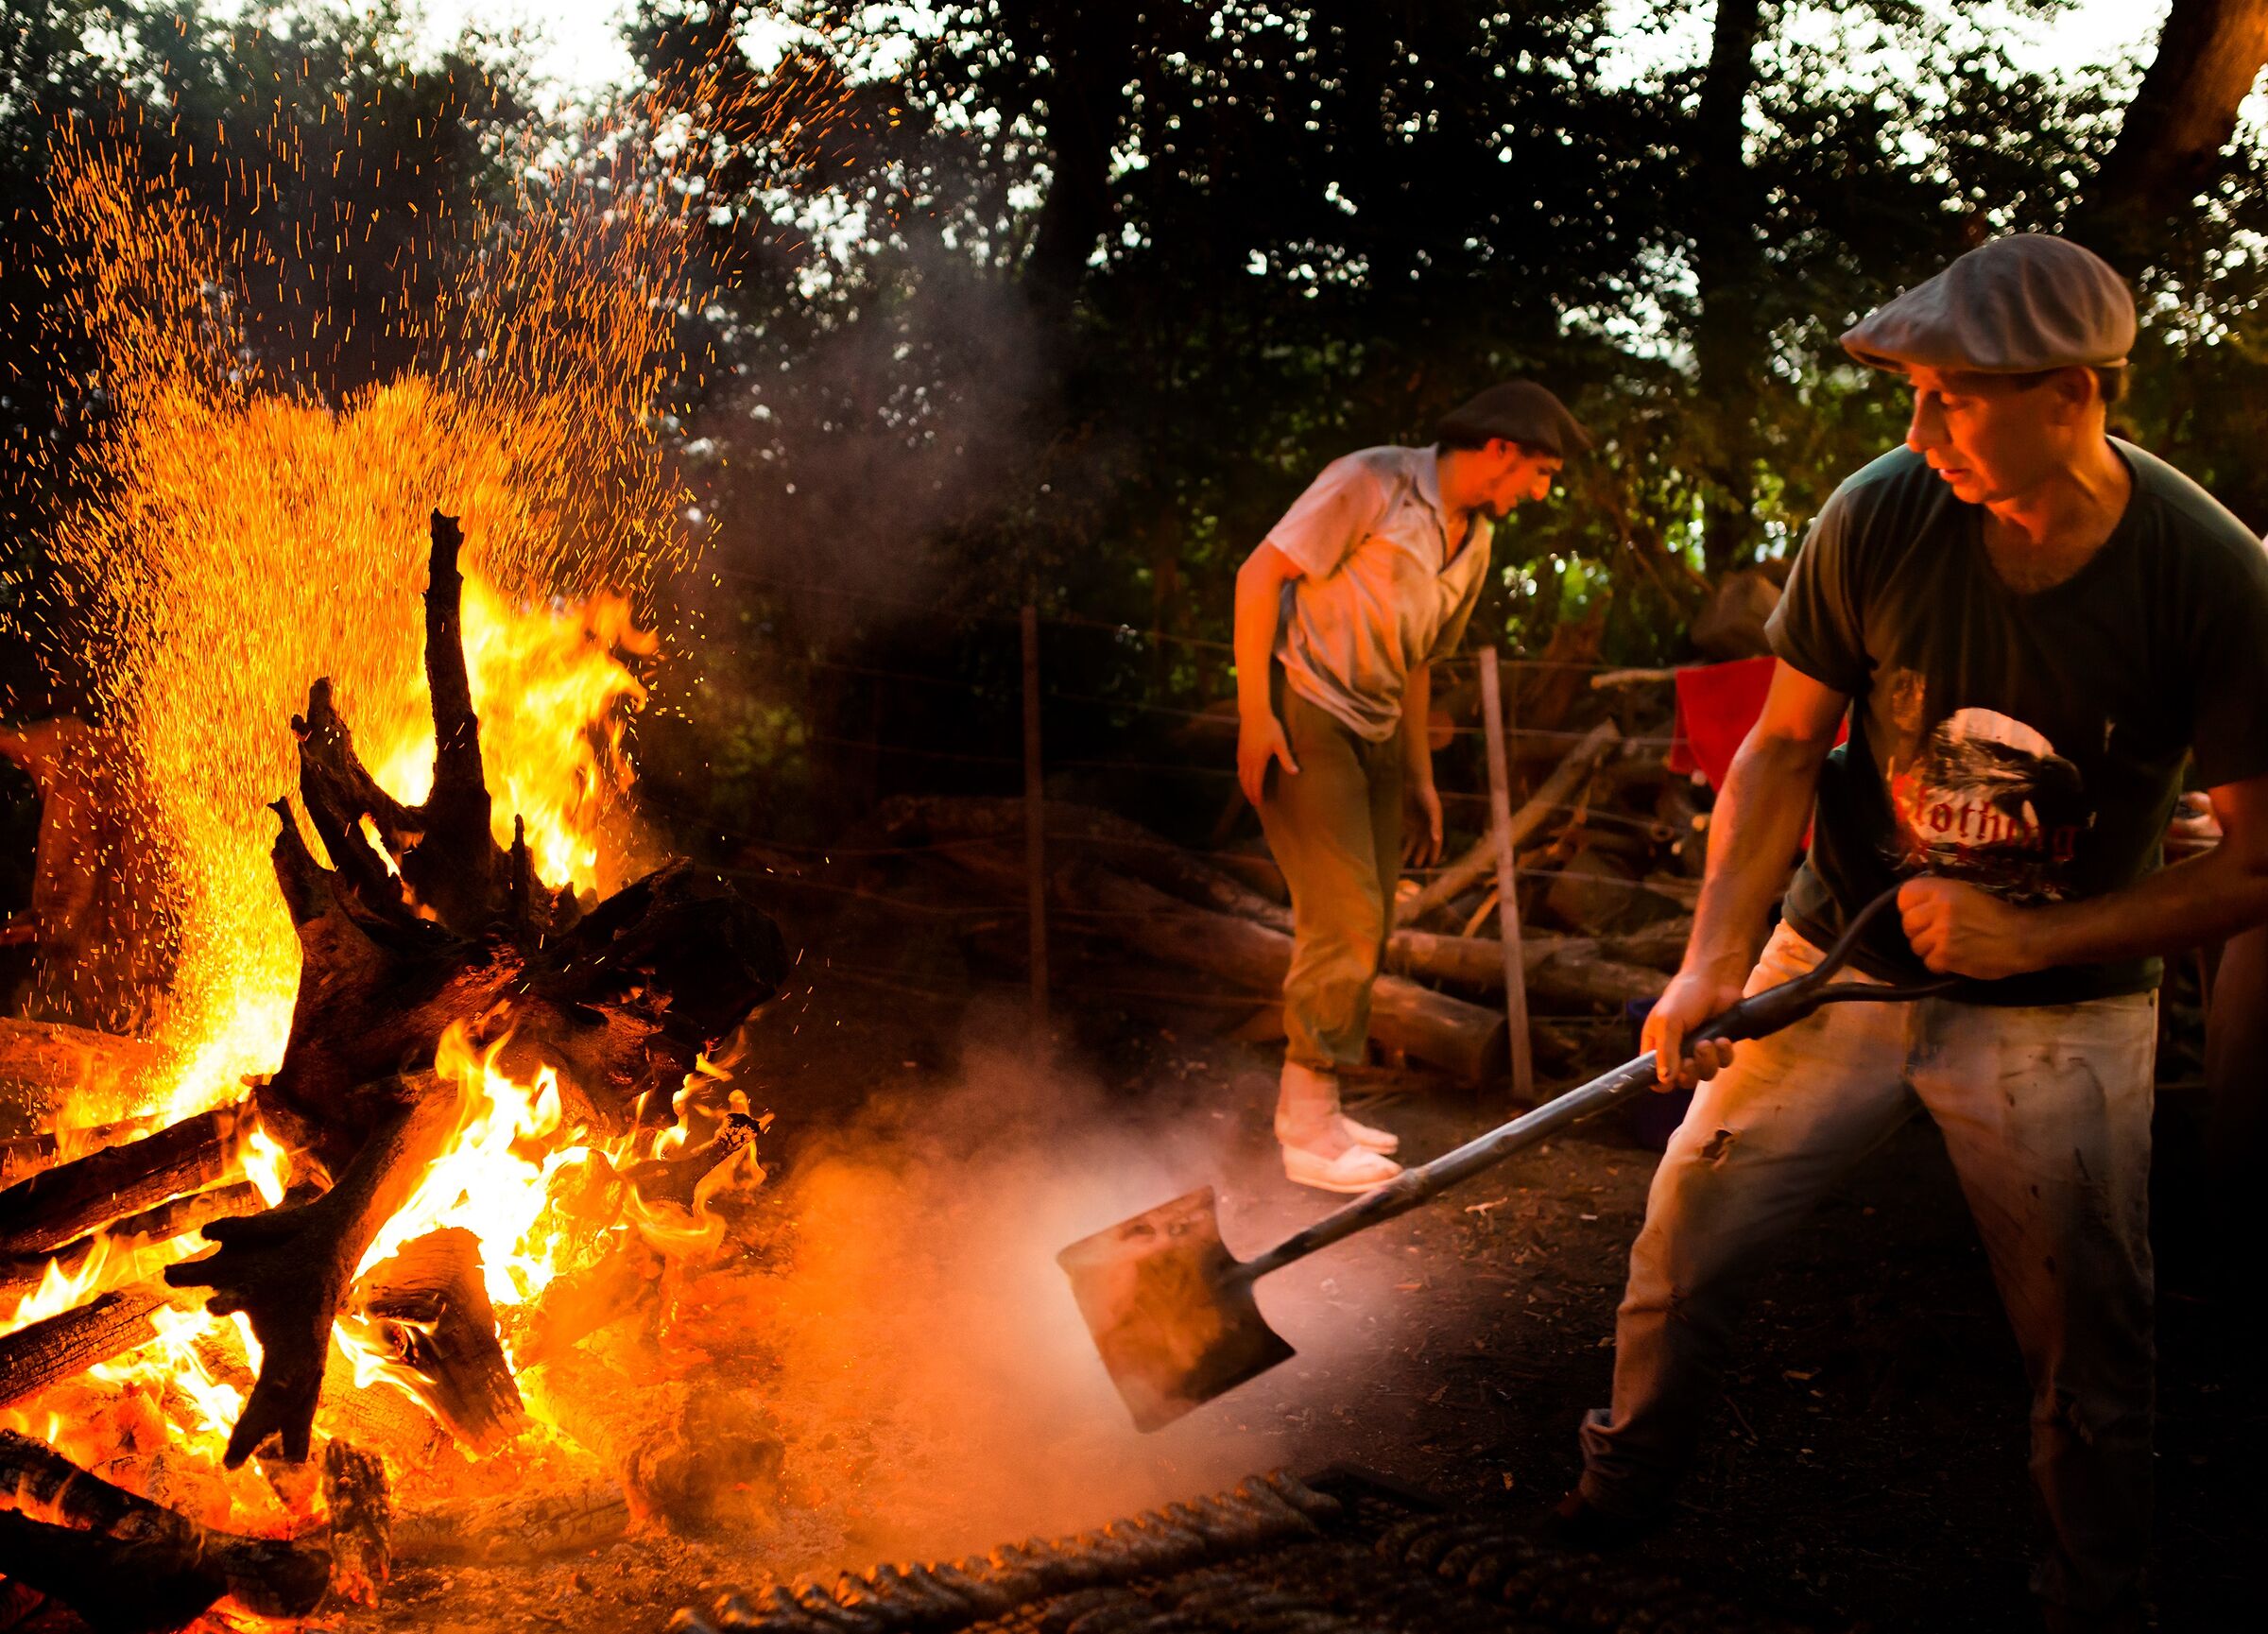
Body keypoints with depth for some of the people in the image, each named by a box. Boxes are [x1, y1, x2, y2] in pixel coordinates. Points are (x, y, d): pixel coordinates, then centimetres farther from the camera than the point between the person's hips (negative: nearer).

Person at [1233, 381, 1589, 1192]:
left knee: (1363, 929, 9)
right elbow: (1260, 573, -15)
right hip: (1302, 714, -9)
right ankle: (1308, 1132, -7)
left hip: (1373, 733, 9)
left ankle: (1311, 1110, 20)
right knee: (1344, 920, -13)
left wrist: (1420, 775, 19)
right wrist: (1253, 711, -21)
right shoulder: (1374, 483, -12)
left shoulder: (1474, 543, 13)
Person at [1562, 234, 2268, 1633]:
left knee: (2091, 1344, 4)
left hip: (2059, 1012, -2)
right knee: (1688, 1238, 7)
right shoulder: (1881, 519, -16)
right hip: (1843, 959, 2)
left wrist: (2034, 938, -21)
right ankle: (1621, 1498, 32)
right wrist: (1714, 961, -15)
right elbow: (1786, 746, -5)